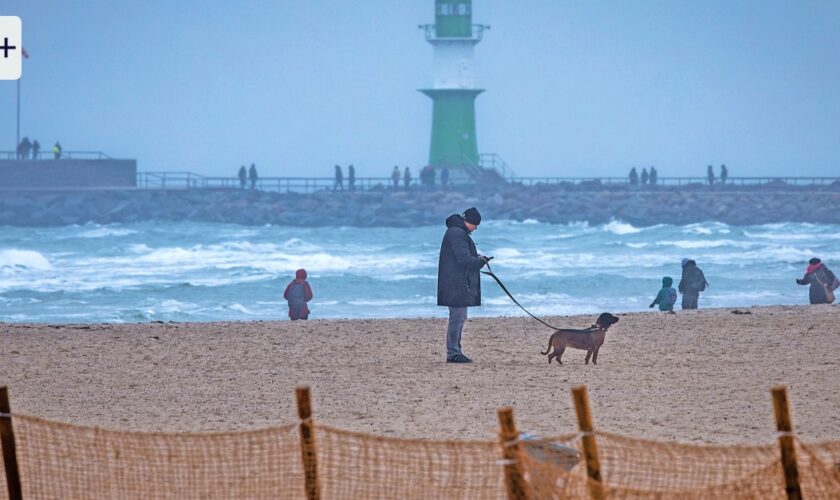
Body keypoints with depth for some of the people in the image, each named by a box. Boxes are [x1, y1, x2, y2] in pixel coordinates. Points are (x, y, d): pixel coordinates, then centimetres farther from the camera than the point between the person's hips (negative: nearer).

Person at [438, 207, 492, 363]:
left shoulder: (458, 232, 17)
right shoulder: (457, 234, -17)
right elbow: (464, 259, -22)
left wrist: (478, 258, 9)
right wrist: (480, 260, -7)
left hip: (457, 285, 11)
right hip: (457, 285, -11)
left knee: (458, 318, 15)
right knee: (457, 318, -8)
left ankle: (455, 352, 20)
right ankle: (453, 353, -6)